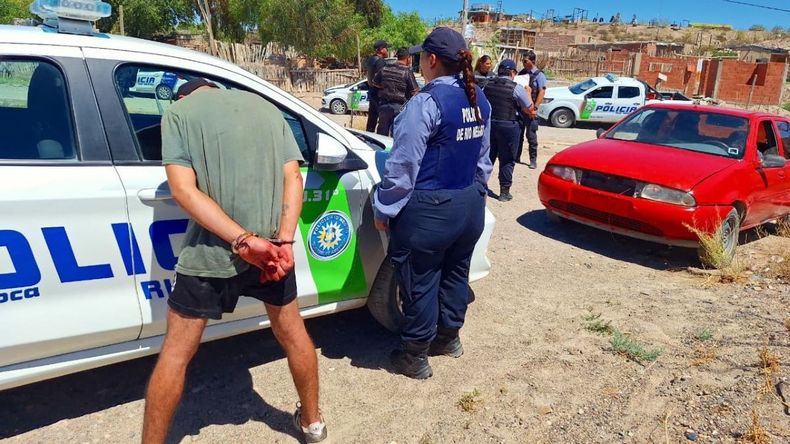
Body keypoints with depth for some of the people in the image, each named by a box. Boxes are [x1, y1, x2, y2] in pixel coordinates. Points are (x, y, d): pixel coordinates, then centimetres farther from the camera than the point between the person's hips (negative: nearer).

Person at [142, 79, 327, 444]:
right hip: (272, 247, 4)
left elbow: (184, 189, -11)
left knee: (176, 352, 13)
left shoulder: (178, 111, 4)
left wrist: (244, 241, -17)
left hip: (210, 253, -3)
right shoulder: (267, 108, 14)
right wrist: (283, 241, -9)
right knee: (292, 333, 22)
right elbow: (293, 177, 1)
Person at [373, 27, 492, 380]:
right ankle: (449, 337, 41)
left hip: (429, 211, -8)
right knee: (455, 274, 22)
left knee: (420, 283, 7)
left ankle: (414, 356, 23)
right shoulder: (479, 100, 6)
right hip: (470, 205, 8)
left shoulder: (427, 103, -19)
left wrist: (383, 208, -9)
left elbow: (404, 165, -20)